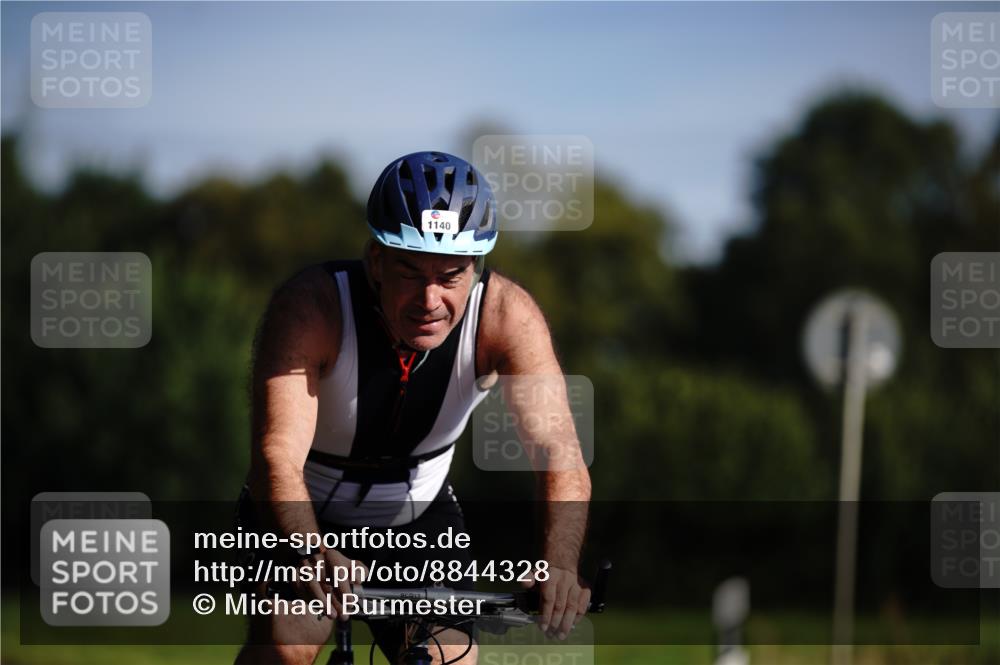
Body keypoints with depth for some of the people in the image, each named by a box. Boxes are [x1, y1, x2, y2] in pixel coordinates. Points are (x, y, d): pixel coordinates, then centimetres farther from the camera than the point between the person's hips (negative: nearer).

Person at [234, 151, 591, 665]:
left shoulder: (505, 314, -25)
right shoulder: (311, 305, -31)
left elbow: (560, 455, -33)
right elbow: (276, 458, -40)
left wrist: (559, 566, -53)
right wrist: (311, 554, -60)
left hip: (417, 516, 3)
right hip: (305, 515, -3)